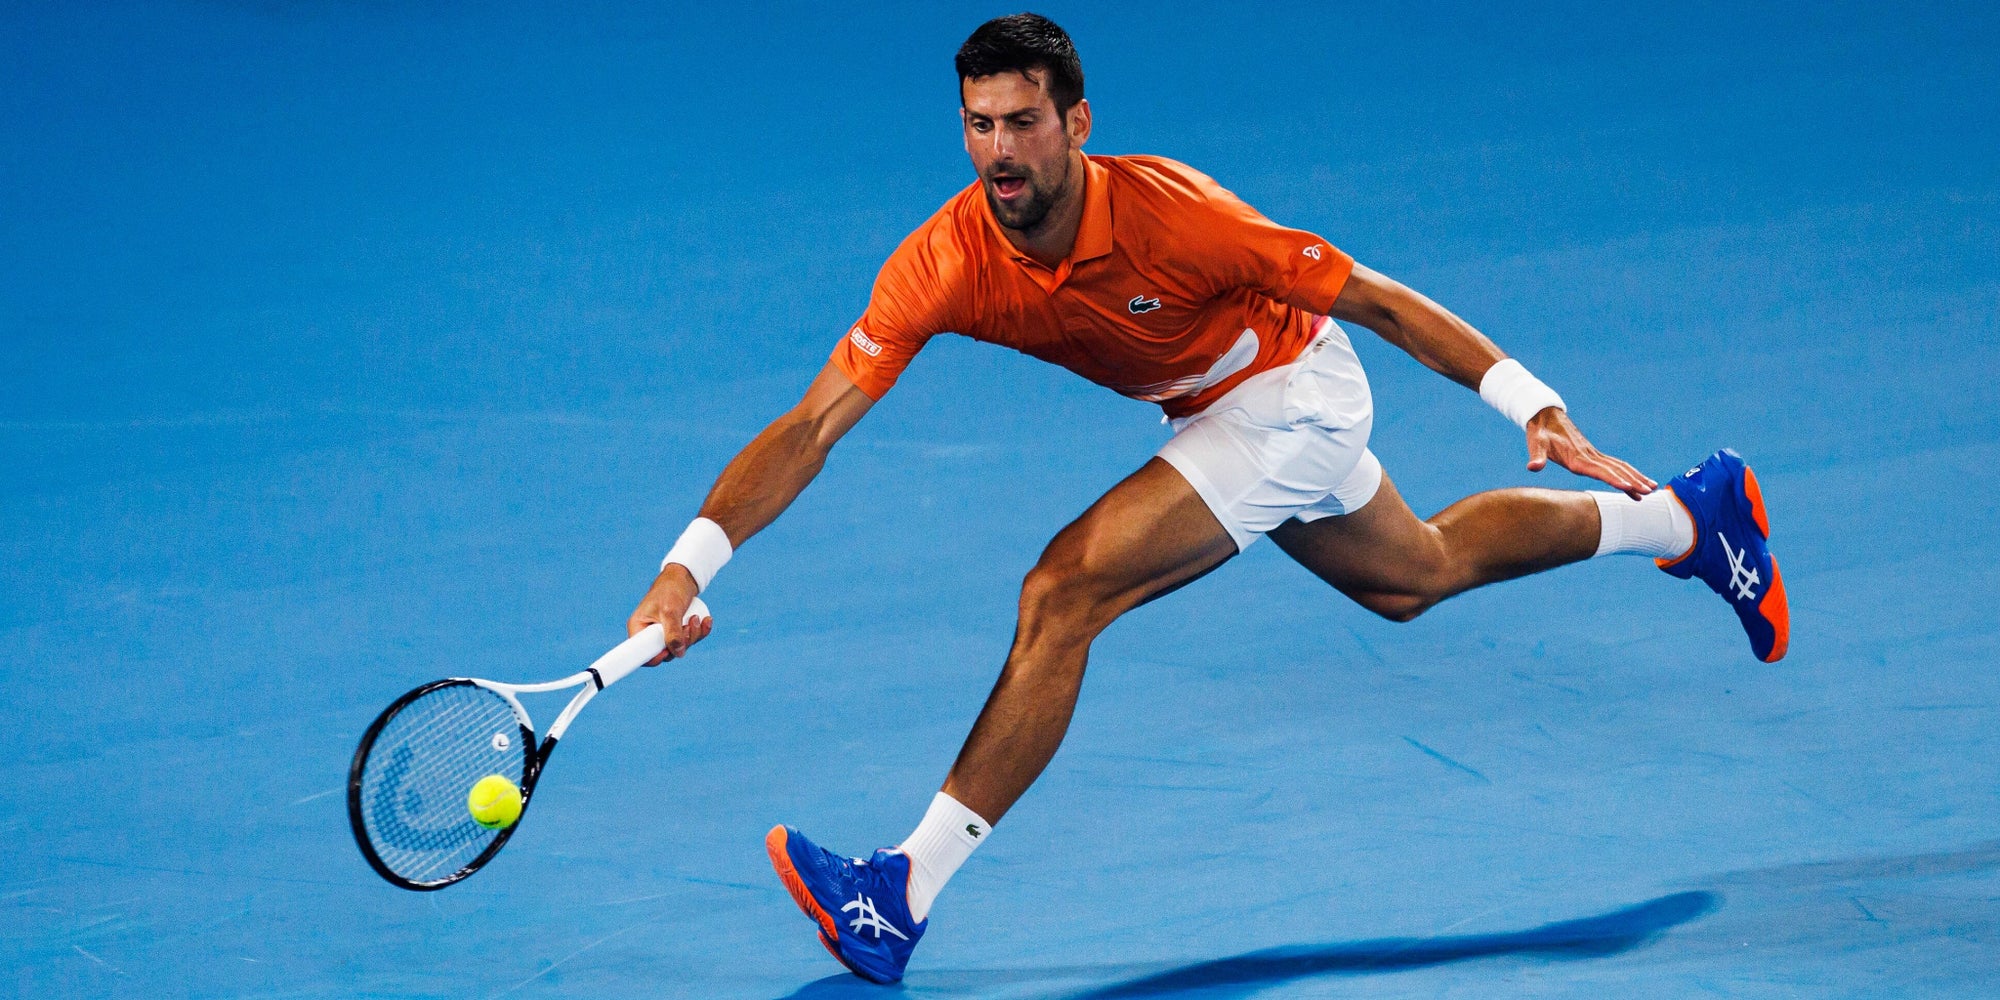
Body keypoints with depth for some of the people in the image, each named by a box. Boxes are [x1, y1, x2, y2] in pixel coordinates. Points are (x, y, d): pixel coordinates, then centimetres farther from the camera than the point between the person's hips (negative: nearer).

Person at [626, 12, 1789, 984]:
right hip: (1217, 411, 7)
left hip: (1296, 392, -7)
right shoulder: (943, 263, -24)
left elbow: (1376, 299, -26)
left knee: (1066, 590, -23)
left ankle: (905, 895, -19)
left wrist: (1534, 405, -31)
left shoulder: (1169, 213, -35)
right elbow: (811, 427, -27)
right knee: (1414, 575, 29)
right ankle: (1691, 515, 52)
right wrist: (689, 566, -40)